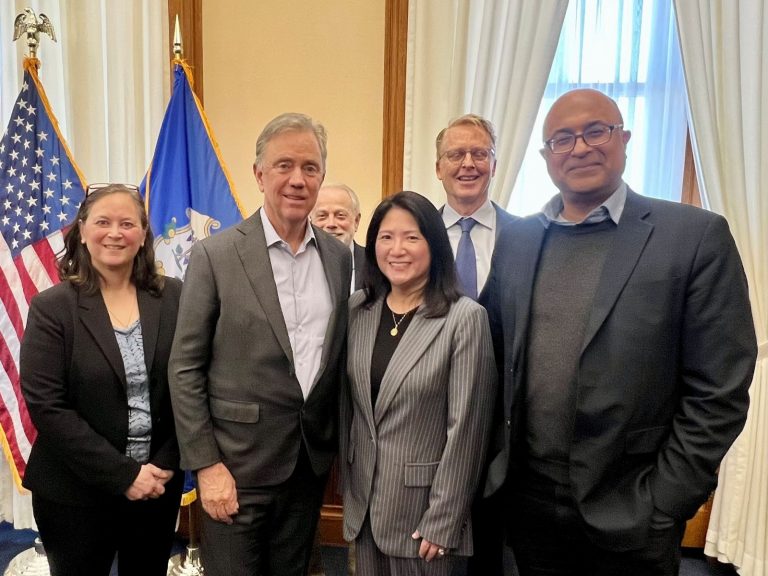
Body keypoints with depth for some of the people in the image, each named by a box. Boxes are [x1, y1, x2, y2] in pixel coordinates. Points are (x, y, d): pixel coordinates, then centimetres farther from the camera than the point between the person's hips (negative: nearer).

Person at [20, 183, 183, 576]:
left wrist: (166, 463, -9)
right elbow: (46, 407, -13)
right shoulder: (51, 307, -8)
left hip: (158, 484, 2)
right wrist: (122, 474, -15)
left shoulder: (173, 298, -3)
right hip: (75, 491, -2)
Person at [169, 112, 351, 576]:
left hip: (311, 459, 4)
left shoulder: (338, 256, 2)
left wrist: (335, 441, 8)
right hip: (238, 462, -4)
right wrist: (206, 465, -11)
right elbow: (185, 369, -8)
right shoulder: (216, 255, -10)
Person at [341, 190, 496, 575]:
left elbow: (465, 427, -14)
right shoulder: (357, 308, -1)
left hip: (422, 501, -4)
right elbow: (346, 402, 7)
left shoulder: (465, 318, -16)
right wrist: (346, 481, 10)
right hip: (363, 496, 5)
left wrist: (442, 520, -12)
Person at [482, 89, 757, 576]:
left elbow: (718, 393, -10)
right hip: (528, 502, 4)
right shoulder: (516, 240, 3)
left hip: (630, 515, -3)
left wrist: (661, 505, -11)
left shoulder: (697, 236, -8)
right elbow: (496, 358, 7)